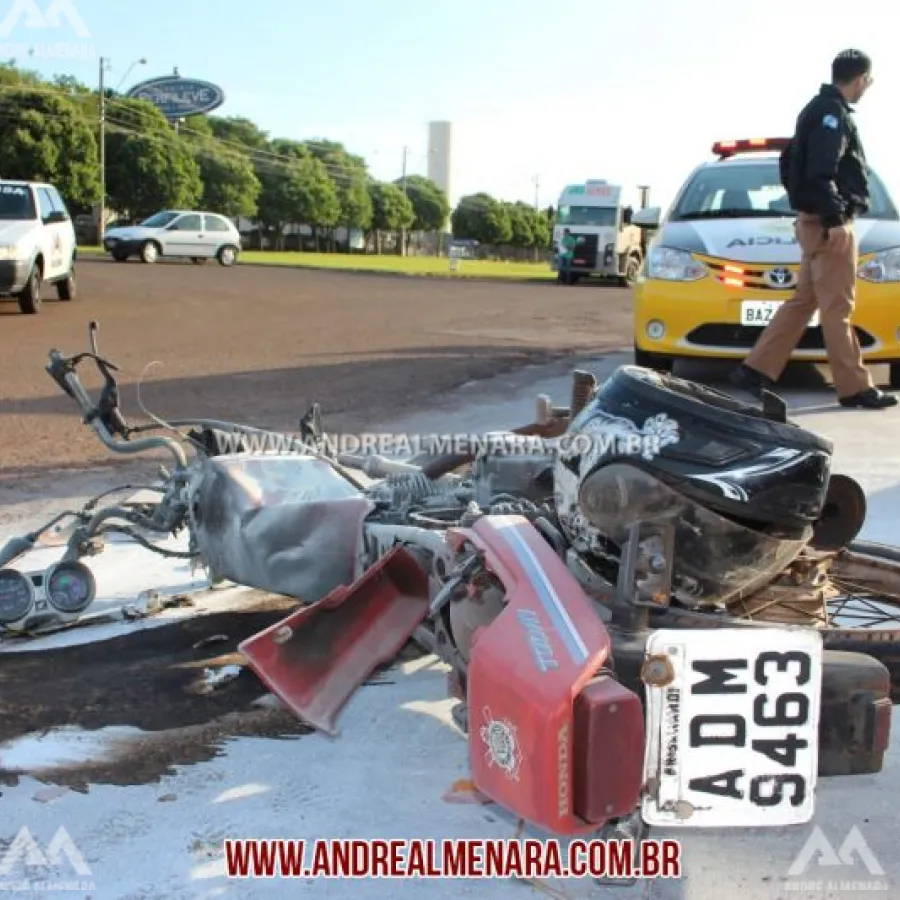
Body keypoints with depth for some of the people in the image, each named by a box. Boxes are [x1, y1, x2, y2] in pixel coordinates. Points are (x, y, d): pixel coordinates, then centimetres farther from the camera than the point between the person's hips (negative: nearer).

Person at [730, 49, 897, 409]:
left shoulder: (820, 109, 20)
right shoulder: (832, 111, -11)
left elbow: (790, 163, 24)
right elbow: (820, 172, -21)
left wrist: (803, 204, 23)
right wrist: (834, 219, -24)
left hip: (814, 220, 10)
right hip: (828, 223, -10)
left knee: (803, 301, 10)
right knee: (837, 307, -6)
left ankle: (755, 370, 7)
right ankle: (855, 388, -1)